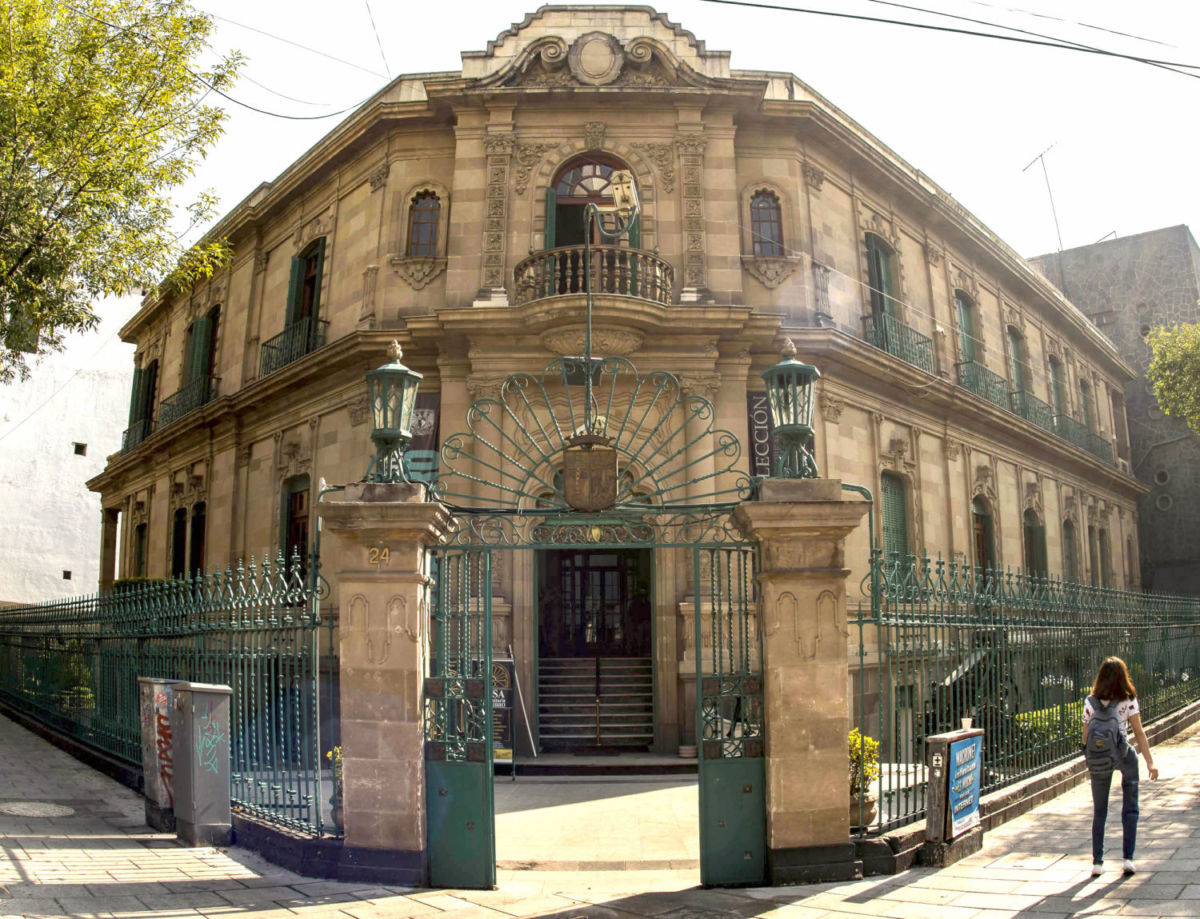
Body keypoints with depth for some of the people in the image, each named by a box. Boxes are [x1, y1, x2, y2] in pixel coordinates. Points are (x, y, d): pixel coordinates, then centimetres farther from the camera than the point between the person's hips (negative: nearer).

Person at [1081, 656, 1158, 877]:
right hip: (1124, 756, -1)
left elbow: (1085, 736, 0)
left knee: (1099, 812, 11)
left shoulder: (1090, 702, -3)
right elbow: (1139, 733, -8)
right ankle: (1128, 858, 6)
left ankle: (1097, 862, 11)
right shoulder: (1128, 701, -6)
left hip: (1098, 760, 1)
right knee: (1130, 809, 13)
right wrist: (1150, 762, -6)